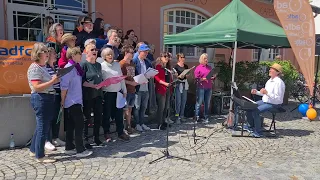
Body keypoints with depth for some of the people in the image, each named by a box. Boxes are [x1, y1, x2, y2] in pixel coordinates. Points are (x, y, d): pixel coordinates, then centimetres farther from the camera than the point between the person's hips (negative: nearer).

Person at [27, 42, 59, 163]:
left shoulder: (43, 67, 16)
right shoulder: (34, 68, -14)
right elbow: (37, 87, -22)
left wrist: (54, 80, 12)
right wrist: (52, 81, -23)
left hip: (47, 99, 10)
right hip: (40, 99, -10)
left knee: (42, 126, 18)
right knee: (43, 128, -3)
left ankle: (34, 150, 33)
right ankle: (40, 156, 8)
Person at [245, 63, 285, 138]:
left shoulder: (279, 82, -19)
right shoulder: (269, 80, 11)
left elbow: (278, 98, -24)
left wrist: (267, 93, -31)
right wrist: (256, 92, 6)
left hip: (273, 104, -10)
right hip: (265, 101, 10)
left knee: (255, 111, -27)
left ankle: (258, 132, -11)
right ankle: (251, 125, 18)